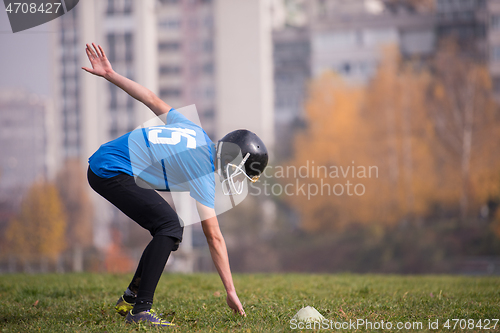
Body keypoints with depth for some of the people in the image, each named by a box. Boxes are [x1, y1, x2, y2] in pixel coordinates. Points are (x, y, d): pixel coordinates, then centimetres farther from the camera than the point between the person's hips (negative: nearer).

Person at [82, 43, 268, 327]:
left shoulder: (196, 132, 7)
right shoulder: (203, 172, -16)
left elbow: (153, 100, 12)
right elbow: (215, 239, -14)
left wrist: (110, 74, 20)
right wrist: (231, 292, -9)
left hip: (101, 163, 10)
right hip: (112, 172, -10)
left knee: (168, 230, 10)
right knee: (170, 226, -18)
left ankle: (130, 298, 18)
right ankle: (140, 310, -20)